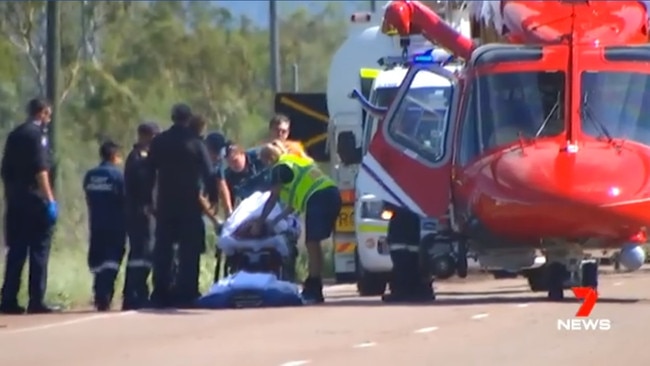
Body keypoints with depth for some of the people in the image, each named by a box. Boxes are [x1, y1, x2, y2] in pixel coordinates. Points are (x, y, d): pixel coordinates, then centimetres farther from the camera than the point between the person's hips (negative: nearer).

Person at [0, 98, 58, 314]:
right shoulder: (37, 134, -8)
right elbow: (40, 170, -17)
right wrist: (50, 199, -18)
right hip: (35, 200, -7)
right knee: (39, 251, -3)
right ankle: (36, 301, -6)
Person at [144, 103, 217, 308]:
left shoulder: (159, 143, 4)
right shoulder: (195, 143, -5)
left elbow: (149, 173, 6)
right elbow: (208, 173, -6)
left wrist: (148, 200, 11)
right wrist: (212, 197, 0)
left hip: (165, 204, 3)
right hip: (190, 204, -3)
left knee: (162, 250, 7)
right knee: (189, 251, 0)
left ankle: (160, 294, 3)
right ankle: (186, 293, -6)